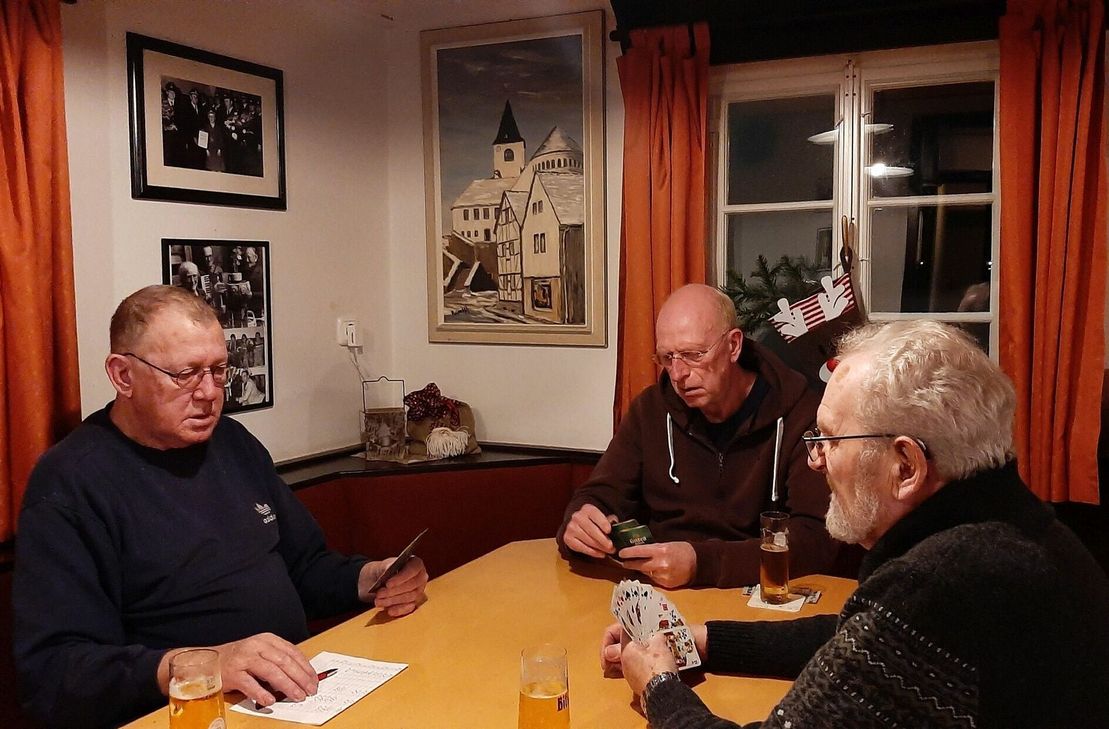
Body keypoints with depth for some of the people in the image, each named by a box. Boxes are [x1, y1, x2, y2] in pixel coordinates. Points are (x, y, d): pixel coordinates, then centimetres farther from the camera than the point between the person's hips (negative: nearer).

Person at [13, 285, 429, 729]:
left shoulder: (233, 442, 11)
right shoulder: (70, 483, -10)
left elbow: (305, 566, 20)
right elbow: (50, 668, -17)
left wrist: (367, 580, -1)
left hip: (298, 691, 6)